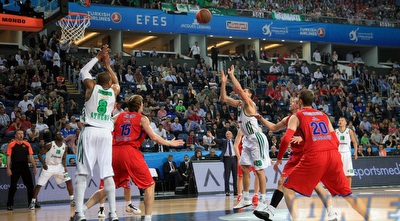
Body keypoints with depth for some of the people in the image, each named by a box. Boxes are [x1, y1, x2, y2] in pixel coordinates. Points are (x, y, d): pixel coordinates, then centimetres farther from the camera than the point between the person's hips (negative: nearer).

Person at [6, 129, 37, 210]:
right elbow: (8, 157, -2)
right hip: (15, 166, -3)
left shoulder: (27, 144, 9)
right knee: (13, 186, -2)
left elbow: (30, 156, 11)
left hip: (25, 166, 3)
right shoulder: (11, 145, 0)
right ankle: (10, 204, 7)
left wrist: (34, 166, 4)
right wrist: (8, 168, -10)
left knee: (30, 185, 3)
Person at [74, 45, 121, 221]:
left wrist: (98, 57, 32)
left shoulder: (92, 87, 8)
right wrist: (107, 65, 39)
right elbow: (116, 81, 37)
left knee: (82, 173, -3)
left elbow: (83, 72, 28)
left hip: (90, 132, -2)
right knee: (108, 173, 4)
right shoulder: (114, 91, 12)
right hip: (106, 133, 2)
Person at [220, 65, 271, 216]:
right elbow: (223, 98, 13)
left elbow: (239, 88, -26)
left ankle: (262, 201, -4)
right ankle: (246, 199, 19)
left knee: (259, 170, -7)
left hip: (257, 139, -9)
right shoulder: (239, 104, 11)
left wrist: (232, 74, -14)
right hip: (248, 140, 9)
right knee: (244, 168, 11)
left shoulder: (249, 103, -13)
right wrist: (224, 82, 5)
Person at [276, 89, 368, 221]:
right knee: (346, 193, 19)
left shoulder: (296, 116, 12)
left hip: (314, 156, -4)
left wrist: (279, 159, 12)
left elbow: (286, 139, -1)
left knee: (287, 188, 8)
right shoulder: (323, 115, 25)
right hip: (333, 154, 4)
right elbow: (336, 141, 21)